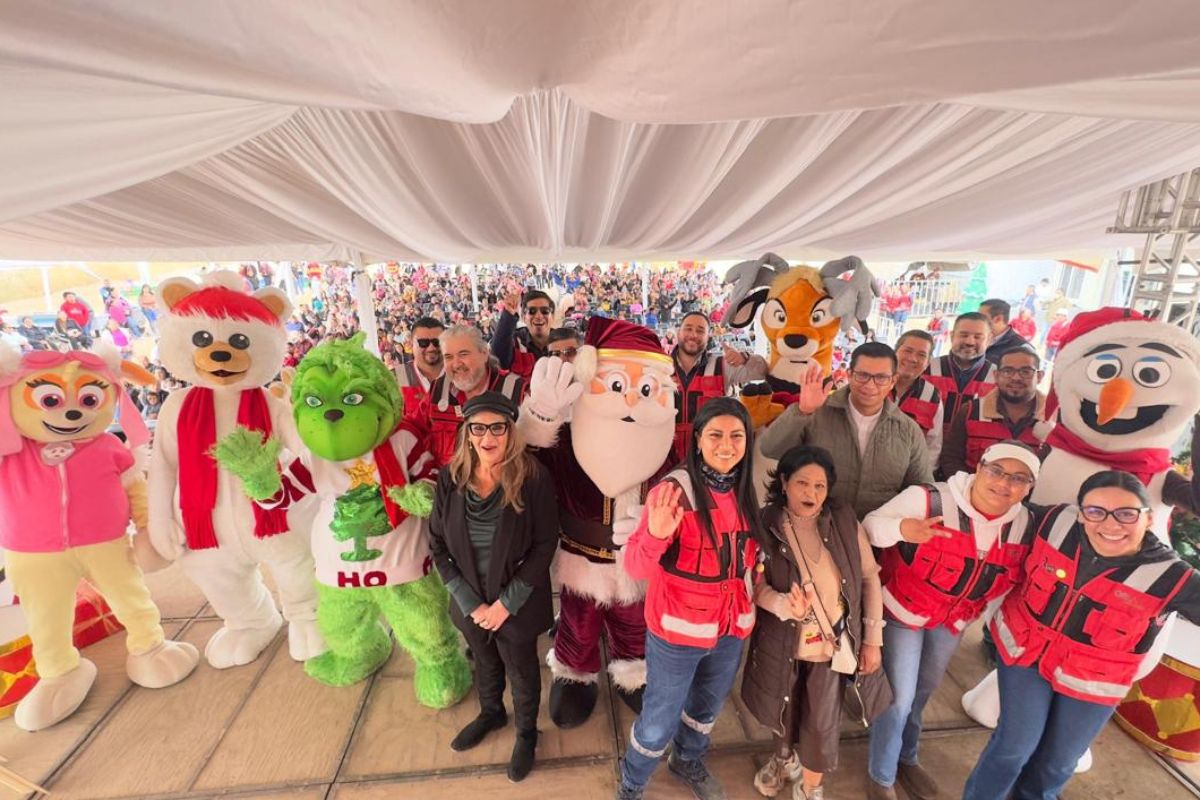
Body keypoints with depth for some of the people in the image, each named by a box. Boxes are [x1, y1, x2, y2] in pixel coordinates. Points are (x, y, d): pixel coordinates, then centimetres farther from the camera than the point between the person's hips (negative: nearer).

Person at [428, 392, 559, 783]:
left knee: (522, 673, 21)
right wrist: (470, 603, -10)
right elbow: (438, 546, -6)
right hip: (471, 603, 3)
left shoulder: (534, 478, -22)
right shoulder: (450, 478, -12)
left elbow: (544, 547, -16)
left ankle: (526, 733, 51)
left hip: (518, 603, -3)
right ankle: (491, 713, 60)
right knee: (485, 664, 29)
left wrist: (506, 603, -16)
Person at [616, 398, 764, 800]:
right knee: (660, 721, 13)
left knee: (707, 706, 28)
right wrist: (656, 535, -45)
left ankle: (688, 762, 59)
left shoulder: (744, 492, -4)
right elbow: (636, 568, -28)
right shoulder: (675, 490, -24)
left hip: (732, 628, 6)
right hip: (677, 630, -6)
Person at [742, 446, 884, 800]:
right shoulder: (765, 525, -15)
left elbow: (870, 578, -2)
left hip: (832, 644, 1)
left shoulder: (845, 520, -11)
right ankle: (785, 758, 56)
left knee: (822, 726, 9)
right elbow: (757, 584, -14)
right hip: (781, 642, 0)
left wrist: (872, 639, -1)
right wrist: (785, 606, -34)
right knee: (784, 714, 21)